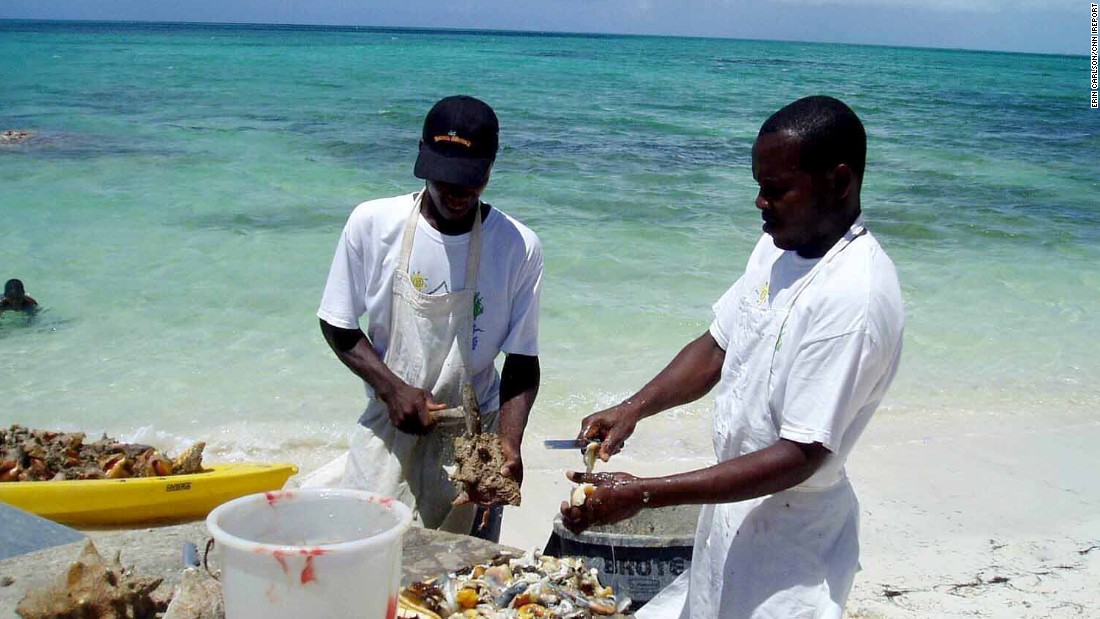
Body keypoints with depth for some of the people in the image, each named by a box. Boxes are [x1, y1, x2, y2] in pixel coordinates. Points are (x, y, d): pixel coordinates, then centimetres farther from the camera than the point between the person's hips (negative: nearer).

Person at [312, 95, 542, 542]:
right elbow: (337, 326, 1)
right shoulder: (373, 224, -8)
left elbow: (522, 362, -6)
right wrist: (393, 388, -14)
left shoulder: (519, 248, -10)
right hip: (389, 424, 0)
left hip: (473, 435, 0)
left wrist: (509, 442, -22)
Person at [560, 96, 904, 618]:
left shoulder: (854, 297, -27)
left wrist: (643, 494, -30)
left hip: (786, 540, -7)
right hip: (734, 508, 8)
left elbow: (800, 456, -28)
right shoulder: (779, 246, 1)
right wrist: (632, 409, -7)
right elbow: (717, 346, 10)